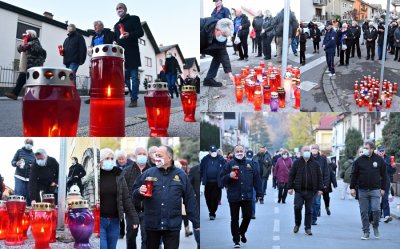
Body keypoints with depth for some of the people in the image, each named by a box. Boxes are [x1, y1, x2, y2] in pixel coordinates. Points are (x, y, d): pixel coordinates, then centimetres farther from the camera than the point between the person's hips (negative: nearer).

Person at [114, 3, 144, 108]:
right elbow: (116, 39, 22)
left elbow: (140, 32, -5)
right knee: (124, 77, 4)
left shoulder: (134, 19, 6)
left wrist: (130, 34, -22)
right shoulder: (116, 25, 23)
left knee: (134, 76, -6)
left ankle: (134, 99, -7)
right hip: (120, 53, 5)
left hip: (132, 52, -5)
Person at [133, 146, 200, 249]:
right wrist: (140, 191, -17)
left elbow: (190, 200, 6)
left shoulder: (181, 175, 4)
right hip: (152, 224, 1)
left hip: (173, 225, -1)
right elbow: (134, 193, 7)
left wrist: (196, 223, 4)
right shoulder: (148, 173, 4)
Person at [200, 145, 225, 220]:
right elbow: (201, 170, 5)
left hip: (217, 183, -2)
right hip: (208, 182, 2)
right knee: (208, 198, 8)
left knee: (215, 198, -3)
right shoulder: (205, 159, 5)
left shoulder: (221, 159, -1)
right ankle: (212, 212, 26)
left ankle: (212, 213, 6)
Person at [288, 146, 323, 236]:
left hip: (310, 191, 1)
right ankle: (297, 224, 14)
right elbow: (291, 175, 4)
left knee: (308, 210, 5)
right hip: (299, 191, -1)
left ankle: (308, 228, 12)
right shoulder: (297, 163, 5)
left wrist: (320, 189, 3)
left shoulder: (315, 164, 8)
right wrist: (290, 187, -2)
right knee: (297, 207, -9)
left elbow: (319, 177, 9)